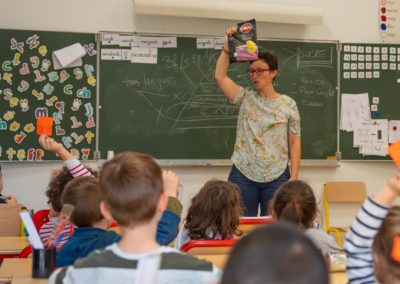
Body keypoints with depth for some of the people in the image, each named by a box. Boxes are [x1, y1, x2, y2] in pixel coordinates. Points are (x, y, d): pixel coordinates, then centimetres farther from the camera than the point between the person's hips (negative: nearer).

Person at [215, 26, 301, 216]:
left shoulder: (288, 104, 2)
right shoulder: (245, 98, 5)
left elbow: (294, 142, 2)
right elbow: (220, 76, -5)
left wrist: (294, 177, -4)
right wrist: (227, 47, -11)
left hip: (277, 177, -1)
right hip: (243, 176, 1)